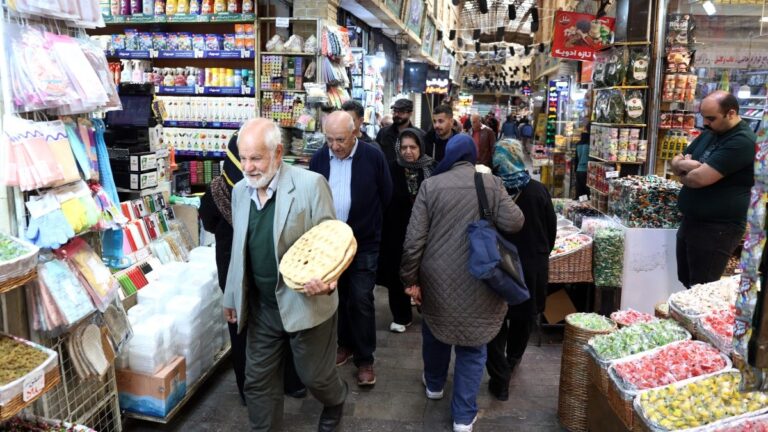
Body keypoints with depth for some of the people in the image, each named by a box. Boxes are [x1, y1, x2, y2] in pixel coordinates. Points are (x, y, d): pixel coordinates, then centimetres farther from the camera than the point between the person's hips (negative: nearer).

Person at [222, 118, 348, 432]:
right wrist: (232, 296, 17)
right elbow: (239, 249, 13)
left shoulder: (310, 184, -16)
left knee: (315, 375, 13)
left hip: (306, 302, -5)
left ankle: (336, 401, 47)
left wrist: (325, 280, -31)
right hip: (261, 307, 5)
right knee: (257, 381, 12)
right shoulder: (240, 191, 3)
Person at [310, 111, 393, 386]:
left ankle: (365, 359, 14)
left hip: (364, 244, -3)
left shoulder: (373, 157, -11)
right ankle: (346, 343, 36)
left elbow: (386, 196, -1)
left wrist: (366, 223, 5)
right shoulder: (319, 158, -1)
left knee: (360, 300, -1)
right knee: (339, 296, 15)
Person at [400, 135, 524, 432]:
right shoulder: (492, 183, -4)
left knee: (435, 332, 26)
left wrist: (410, 278, 1)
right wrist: (502, 198, 10)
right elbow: (513, 223, -10)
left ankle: (434, 385, 48)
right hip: (479, 282, 0)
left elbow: (414, 238, -8)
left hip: (437, 279, 1)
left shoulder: (430, 185, -5)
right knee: (472, 346, 14)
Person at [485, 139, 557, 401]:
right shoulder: (538, 190, -7)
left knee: (496, 320, 9)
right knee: (524, 315, 24)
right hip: (532, 265, 3)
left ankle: (500, 380, 9)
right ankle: (513, 359, 46)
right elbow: (552, 228, 2)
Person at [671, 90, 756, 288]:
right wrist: (686, 164, -12)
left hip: (717, 229, -9)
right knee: (686, 283, 19)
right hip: (691, 221, 9)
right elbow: (676, 162, 12)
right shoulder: (710, 133, 11)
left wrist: (683, 175, -5)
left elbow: (700, 178, -28)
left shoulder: (742, 141, -20)